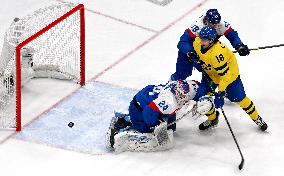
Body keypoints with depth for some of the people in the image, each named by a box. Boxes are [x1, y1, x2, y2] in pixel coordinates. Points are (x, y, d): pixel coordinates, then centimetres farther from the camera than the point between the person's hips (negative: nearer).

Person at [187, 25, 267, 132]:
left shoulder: (217, 53, -41)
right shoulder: (197, 43, -20)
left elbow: (225, 75, -37)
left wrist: (220, 93, -37)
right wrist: (195, 58, -7)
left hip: (230, 73, -7)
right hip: (210, 74, 7)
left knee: (239, 98, 0)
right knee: (202, 96, -3)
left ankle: (257, 118, 21)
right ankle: (212, 119, 22)